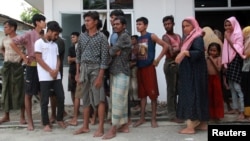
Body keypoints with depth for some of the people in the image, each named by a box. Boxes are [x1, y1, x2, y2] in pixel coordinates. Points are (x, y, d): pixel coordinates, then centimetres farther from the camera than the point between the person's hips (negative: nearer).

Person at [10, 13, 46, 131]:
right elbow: (13, 43, -11)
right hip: (32, 66, -5)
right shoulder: (29, 34, -7)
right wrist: (23, 56, -12)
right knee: (29, 94, 4)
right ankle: (30, 121, 12)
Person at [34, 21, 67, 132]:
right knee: (45, 100, 0)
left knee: (61, 97, 4)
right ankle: (46, 123, 9)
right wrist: (50, 71, -10)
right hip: (45, 76, -5)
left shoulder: (55, 45, 17)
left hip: (57, 76, 6)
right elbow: (39, 59, -8)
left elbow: (58, 59, 14)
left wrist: (56, 70, -5)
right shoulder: (39, 42, -1)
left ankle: (60, 119, 19)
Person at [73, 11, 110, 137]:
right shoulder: (82, 36, 9)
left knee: (99, 98, -4)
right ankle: (85, 126, 20)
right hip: (84, 68, 6)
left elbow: (104, 57, -10)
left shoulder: (101, 37, -6)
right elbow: (78, 55, 13)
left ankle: (101, 128, 3)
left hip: (96, 68, -5)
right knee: (85, 98, 11)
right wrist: (77, 72, 9)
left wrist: (100, 76, -15)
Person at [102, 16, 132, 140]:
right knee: (121, 100, 11)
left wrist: (111, 52, 5)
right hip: (114, 71, 9)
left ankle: (113, 129, -2)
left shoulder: (125, 36, -10)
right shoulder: (116, 37, 18)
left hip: (121, 72, -9)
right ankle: (124, 125, 19)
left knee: (118, 100, -6)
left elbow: (111, 51, -16)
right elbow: (113, 52, 15)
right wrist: (115, 52, -5)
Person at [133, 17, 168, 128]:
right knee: (142, 94, 10)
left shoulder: (151, 36, -5)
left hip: (149, 67, -6)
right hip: (140, 68, 6)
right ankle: (142, 118, 18)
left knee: (152, 93, -1)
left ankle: (153, 118, 8)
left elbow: (165, 46, -9)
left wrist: (157, 60, -11)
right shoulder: (138, 39, 12)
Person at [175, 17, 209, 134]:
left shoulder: (197, 38, -12)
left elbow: (199, 52, -28)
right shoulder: (189, 38, 16)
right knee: (198, 96, 10)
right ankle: (202, 123, 17)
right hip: (189, 73, 9)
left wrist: (185, 52, -38)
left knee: (192, 96, -10)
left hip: (195, 73, -9)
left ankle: (190, 126, -8)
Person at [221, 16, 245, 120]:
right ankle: (235, 108, 20)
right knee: (231, 87, 10)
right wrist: (225, 62, 10)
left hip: (236, 61, -7)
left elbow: (238, 49, -15)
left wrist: (229, 40, -19)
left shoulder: (238, 34, -7)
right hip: (229, 61, 7)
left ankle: (242, 111, -7)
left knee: (237, 87, -11)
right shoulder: (228, 35, 13)